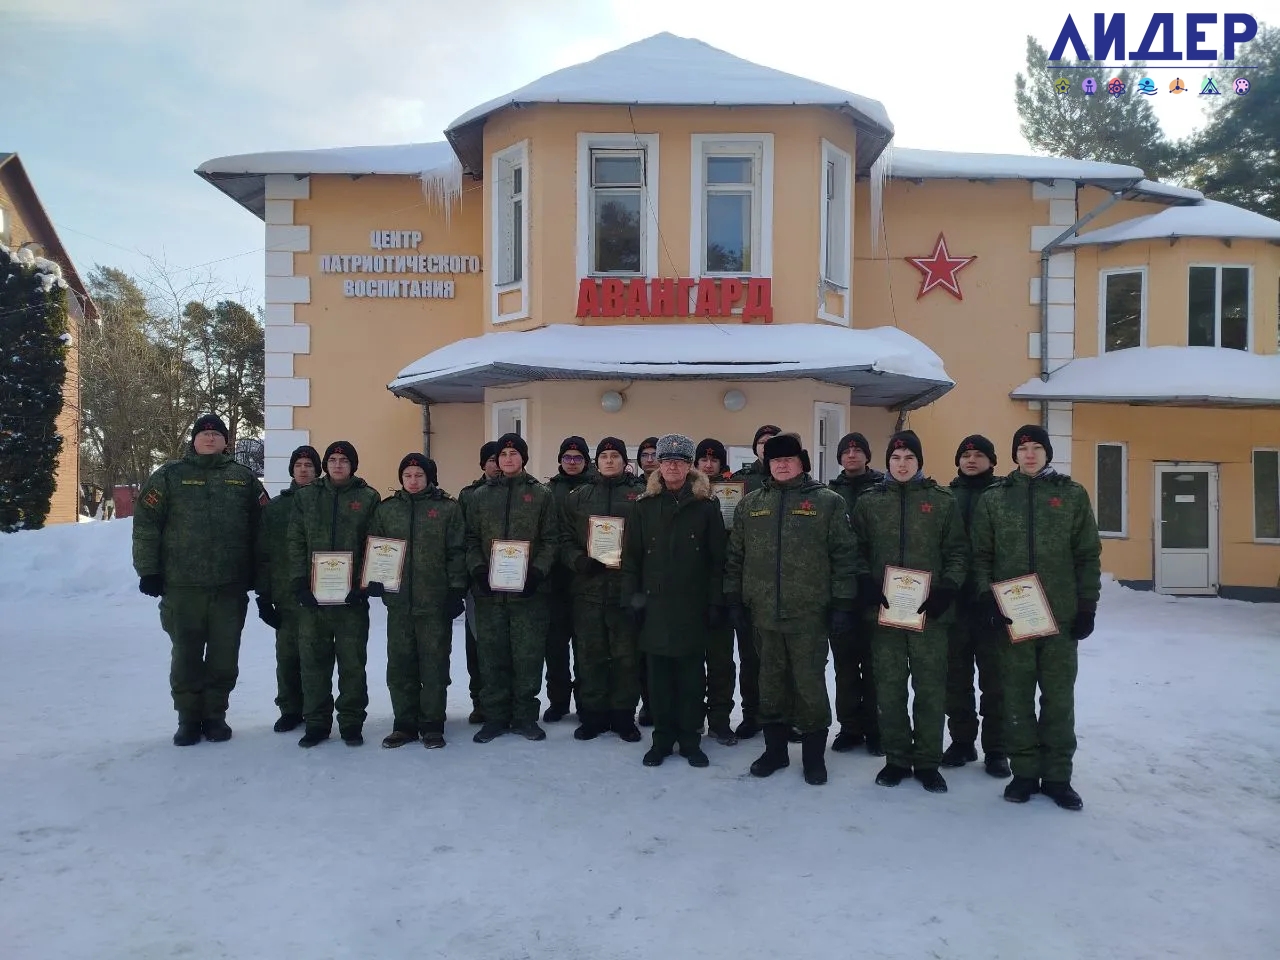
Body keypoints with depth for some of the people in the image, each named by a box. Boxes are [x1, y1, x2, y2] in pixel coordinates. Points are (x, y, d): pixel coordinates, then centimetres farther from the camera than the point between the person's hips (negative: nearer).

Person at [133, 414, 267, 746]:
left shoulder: (244, 478, 9)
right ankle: (188, 719, 20)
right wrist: (148, 570, -4)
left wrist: (258, 573, 7)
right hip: (182, 587, -1)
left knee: (224, 657, 7)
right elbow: (146, 525, 1)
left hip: (230, 588, 1)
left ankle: (215, 716, 21)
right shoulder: (169, 476, 5)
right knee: (186, 656, 7)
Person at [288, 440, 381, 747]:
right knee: (314, 660, 6)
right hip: (312, 594, 2)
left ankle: (351, 723, 13)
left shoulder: (368, 498, 3)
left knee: (352, 661, 3)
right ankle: (316, 722, 17)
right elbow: (296, 541, 7)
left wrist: (363, 584, -9)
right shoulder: (306, 496, 10)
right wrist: (300, 581, -4)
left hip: (351, 595, -2)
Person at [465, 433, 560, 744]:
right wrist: (477, 568, -6)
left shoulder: (541, 494, 4)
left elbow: (551, 540, 0)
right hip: (488, 591, 2)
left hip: (529, 590, -2)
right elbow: (471, 538, 9)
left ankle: (524, 716, 16)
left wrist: (537, 571, -12)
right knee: (492, 656, 7)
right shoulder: (481, 495, 10)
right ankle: (495, 716, 18)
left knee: (528, 655, 3)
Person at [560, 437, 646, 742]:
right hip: (588, 587, 2)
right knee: (590, 654, 8)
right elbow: (565, 538, 8)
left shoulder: (640, 494, 3)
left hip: (626, 587, -2)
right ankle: (593, 714, 19)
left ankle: (624, 715, 16)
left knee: (626, 654, 4)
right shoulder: (578, 496, 10)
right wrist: (579, 560, -9)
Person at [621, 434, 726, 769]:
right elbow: (631, 556, 6)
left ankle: (690, 739, 19)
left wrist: (716, 602, -5)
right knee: (659, 676, 8)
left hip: (693, 606, -1)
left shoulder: (706, 506, 1)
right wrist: (632, 597, 0)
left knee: (691, 676, 7)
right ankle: (662, 738, 21)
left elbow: (717, 559, -1)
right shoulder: (645, 506, 6)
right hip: (654, 605, 2)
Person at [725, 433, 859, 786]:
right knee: (771, 682, 13)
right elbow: (735, 555, 12)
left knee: (810, 683, 2)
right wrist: (734, 597, 8)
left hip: (809, 612, -3)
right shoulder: (750, 505, 9)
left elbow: (844, 556, -3)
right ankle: (775, 749, 26)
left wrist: (842, 603, -7)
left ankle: (814, 754, 18)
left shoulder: (828, 502, -1)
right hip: (763, 612, 4)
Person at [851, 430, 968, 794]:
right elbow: (858, 549, 8)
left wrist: (947, 589, -9)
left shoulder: (942, 501, 4)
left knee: (930, 688, 5)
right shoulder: (868, 502, 7)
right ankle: (897, 759, 20)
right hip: (883, 610, 1)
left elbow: (957, 551, 4)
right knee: (889, 689, 7)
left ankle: (928, 761, 18)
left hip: (929, 611, -1)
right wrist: (865, 583, -8)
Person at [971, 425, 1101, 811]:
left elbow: (1088, 555, 5)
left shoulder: (1072, 495, 5)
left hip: (1062, 615, 0)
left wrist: (1087, 606, 0)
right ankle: (1024, 771, 17)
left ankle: (1057, 775, 17)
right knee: (1017, 697, 6)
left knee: (1059, 697, 6)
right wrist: (987, 599, -7)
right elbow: (981, 554, 5)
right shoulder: (993, 498, 6)